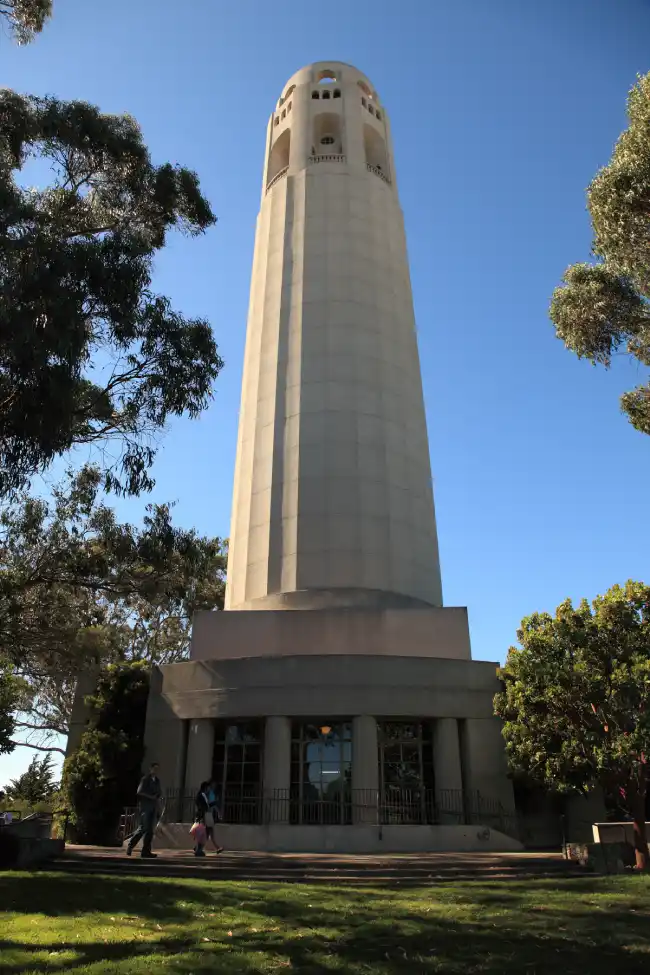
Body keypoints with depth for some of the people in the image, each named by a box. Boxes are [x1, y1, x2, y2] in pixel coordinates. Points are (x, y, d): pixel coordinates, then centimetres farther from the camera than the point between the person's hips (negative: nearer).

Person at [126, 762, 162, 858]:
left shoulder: (157, 780, 17)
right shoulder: (145, 779, -3)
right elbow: (140, 791, -12)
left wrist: (158, 798, 4)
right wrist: (151, 797, -16)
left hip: (153, 807, 6)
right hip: (145, 806, -6)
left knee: (150, 829, 1)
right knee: (143, 827, -10)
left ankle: (146, 851, 3)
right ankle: (131, 845, 7)